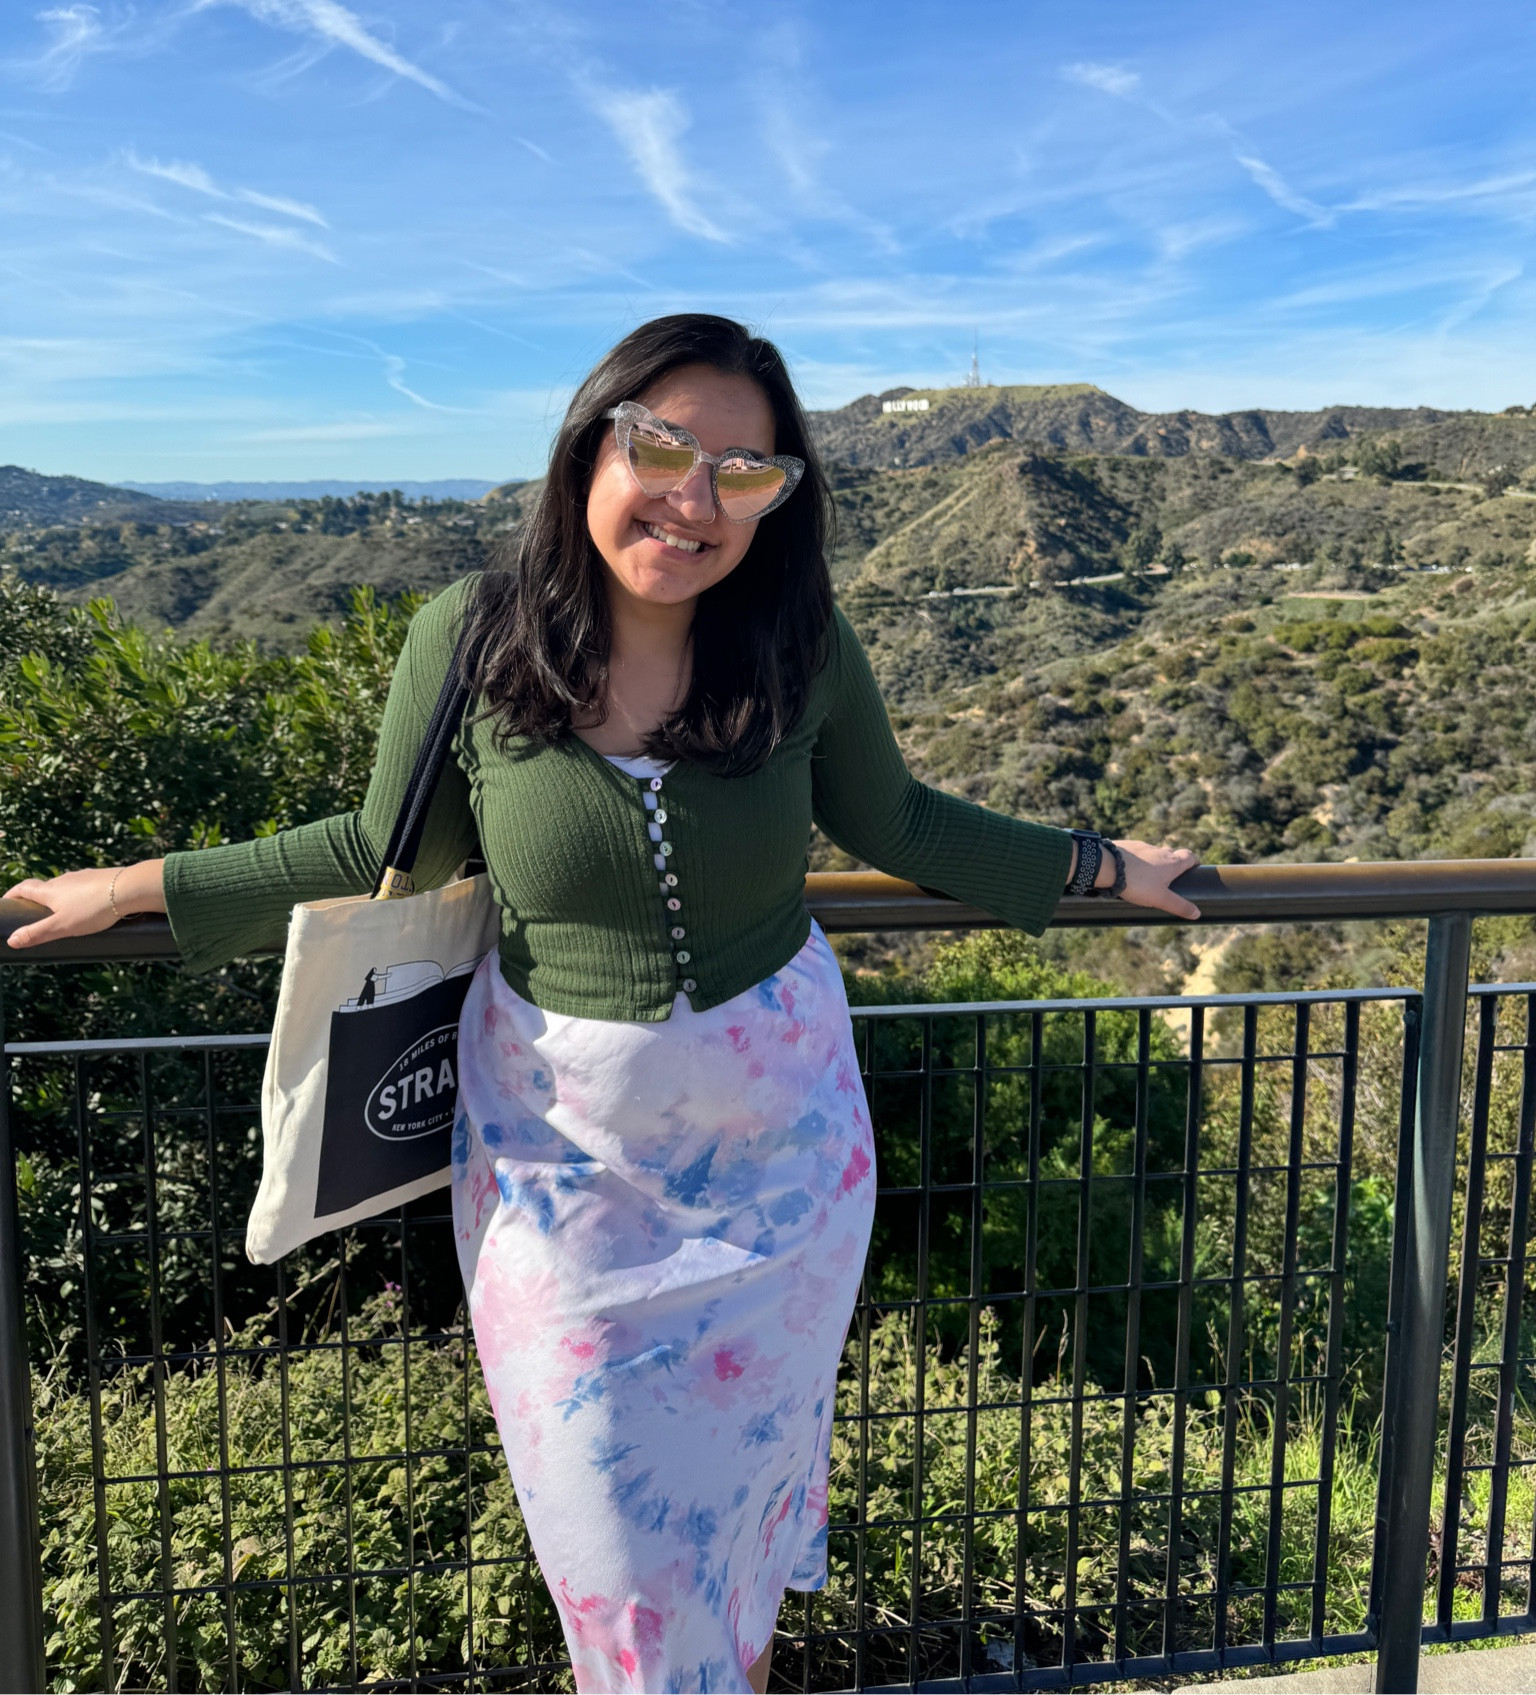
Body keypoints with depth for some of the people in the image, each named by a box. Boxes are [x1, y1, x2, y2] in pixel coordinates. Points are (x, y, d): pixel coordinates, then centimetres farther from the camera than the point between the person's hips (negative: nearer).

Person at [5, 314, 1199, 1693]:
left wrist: (1098, 866, 10)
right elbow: (392, 851, 0)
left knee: (750, 1451, 22)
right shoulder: (470, 639, -15)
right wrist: (146, 887, 3)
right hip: (563, 1143, -1)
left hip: (775, 1134, 1)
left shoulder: (804, 646, -13)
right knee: (609, 1504, 14)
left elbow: (891, 823, 4)